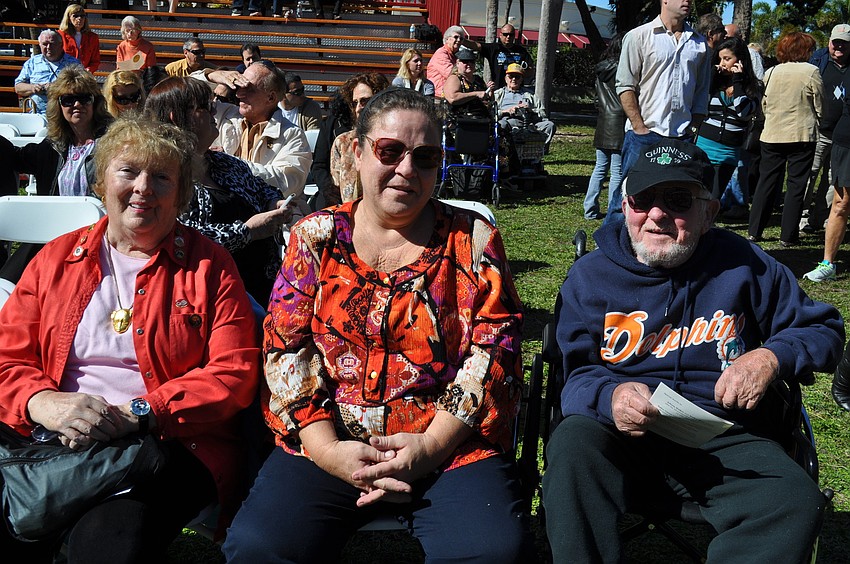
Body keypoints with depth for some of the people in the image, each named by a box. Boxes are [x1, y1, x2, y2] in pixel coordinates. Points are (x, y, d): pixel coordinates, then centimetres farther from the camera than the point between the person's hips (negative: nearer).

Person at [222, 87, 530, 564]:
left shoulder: (473, 239, 6)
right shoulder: (316, 237, 9)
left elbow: (494, 350, 0)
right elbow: (286, 347, 3)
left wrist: (432, 445, -11)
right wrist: (326, 448, -10)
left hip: (450, 444, -1)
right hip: (328, 442, 1)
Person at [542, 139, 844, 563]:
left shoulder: (742, 265, 7)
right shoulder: (592, 275, 4)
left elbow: (824, 330, 13)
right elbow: (574, 374, -2)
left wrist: (771, 357, -10)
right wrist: (610, 397, -27)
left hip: (725, 440, 1)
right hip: (622, 436, 0)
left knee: (796, 503, -28)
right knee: (572, 442, -35)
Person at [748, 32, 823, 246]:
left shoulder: (771, 72, 3)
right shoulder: (811, 72, -8)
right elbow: (821, 108, -2)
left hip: (772, 135, 3)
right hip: (802, 136, -3)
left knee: (766, 182, 10)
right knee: (796, 185, 4)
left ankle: (754, 231, 12)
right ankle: (788, 236, 5)